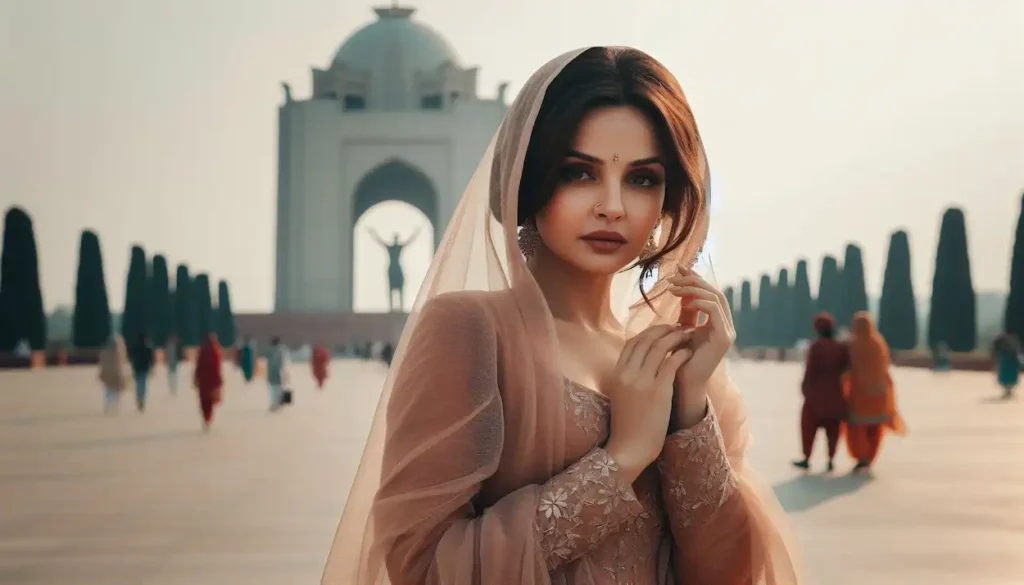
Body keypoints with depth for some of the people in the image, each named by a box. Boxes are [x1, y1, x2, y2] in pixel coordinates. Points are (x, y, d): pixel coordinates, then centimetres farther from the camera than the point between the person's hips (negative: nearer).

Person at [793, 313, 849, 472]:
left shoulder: (816, 346, -13)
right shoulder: (841, 347, -1)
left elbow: (810, 369, -13)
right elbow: (845, 367, 2)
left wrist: (805, 387, -4)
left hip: (817, 390, -3)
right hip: (835, 390, 4)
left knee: (809, 424, 6)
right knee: (833, 427, 8)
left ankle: (806, 459, 5)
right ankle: (831, 461, 7)